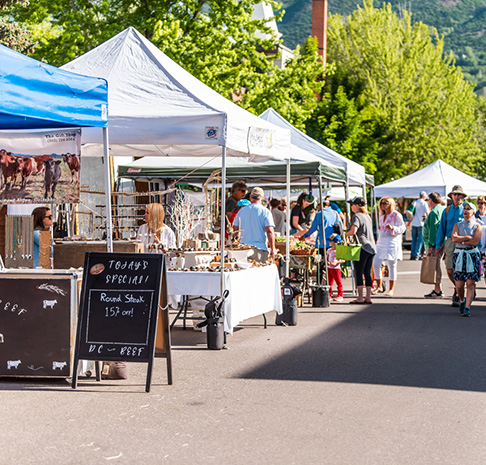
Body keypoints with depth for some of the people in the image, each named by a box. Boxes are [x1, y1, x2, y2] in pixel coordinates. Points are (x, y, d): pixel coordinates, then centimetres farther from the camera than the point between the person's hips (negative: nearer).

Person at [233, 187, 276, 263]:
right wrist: (273, 249, -7)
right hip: (259, 249, -4)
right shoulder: (265, 211, -3)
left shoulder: (241, 211, 9)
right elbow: (269, 231, -10)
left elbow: (235, 229, 13)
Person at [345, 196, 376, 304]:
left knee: (358, 273, -3)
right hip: (371, 247, 8)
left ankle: (360, 298, -5)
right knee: (367, 273, 10)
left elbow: (353, 231, -22)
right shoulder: (367, 216, 17)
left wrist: (346, 233, -3)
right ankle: (368, 297, 9)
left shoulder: (357, 216, -9)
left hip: (362, 247, -8)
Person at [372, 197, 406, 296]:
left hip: (392, 242, -6)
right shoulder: (381, 215, 16)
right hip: (381, 242, 6)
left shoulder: (396, 215, -5)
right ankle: (379, 286, 14)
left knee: (392, 265, -1)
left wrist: (393, 228, -21)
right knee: (375, 264, -1)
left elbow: (403, 227, -5)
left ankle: (391, 289, 6)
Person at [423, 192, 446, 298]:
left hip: (434, 244, -10)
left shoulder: (434, 212, -13)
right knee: (436, 266, 15)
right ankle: (437, 289, 19)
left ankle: (438, 291, -6)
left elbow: (433, 230, -20)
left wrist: (430, 246, -21)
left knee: (435, 267, -7)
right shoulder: (444, 209, 18)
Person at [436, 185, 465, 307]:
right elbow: (441, 228, 15)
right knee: (450, 269, -1)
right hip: (449, 241, 3)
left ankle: (458, 296, 4)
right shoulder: (447, 211, 12)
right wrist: (438, 246, 10)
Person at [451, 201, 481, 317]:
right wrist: (468, 237, -9)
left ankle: (467, 308, -12)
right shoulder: (458, 225, 12)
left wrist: (461, 240, -5)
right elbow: (454, 238, -6)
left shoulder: (477, 226, 4)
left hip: (472, 255, -2)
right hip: (459, 255, 2)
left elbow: (475, 242, -10)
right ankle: (462, 301, 29)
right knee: (459, 285, 0)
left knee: (470, 283, -10)